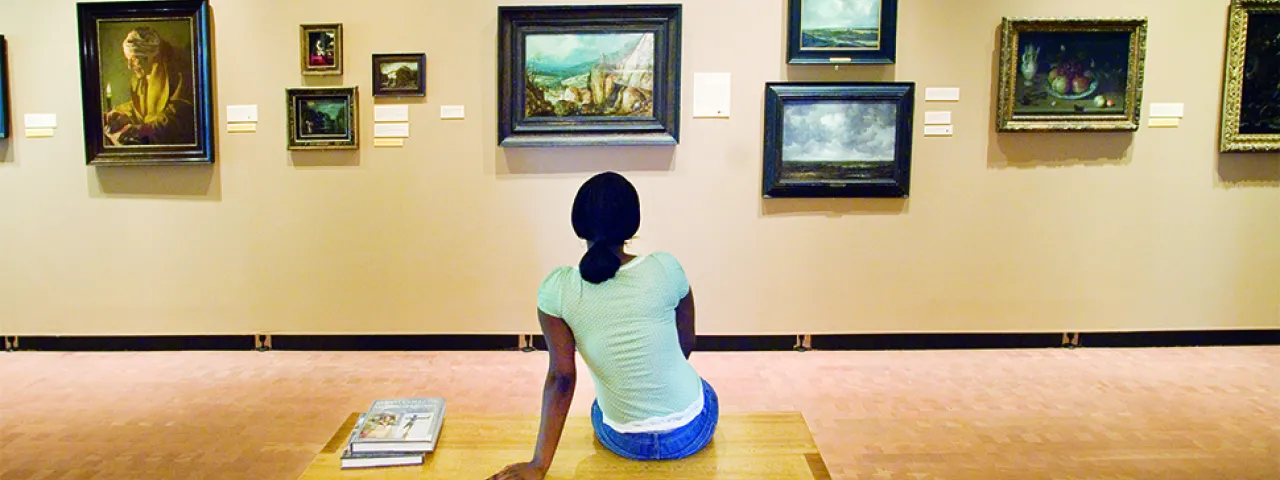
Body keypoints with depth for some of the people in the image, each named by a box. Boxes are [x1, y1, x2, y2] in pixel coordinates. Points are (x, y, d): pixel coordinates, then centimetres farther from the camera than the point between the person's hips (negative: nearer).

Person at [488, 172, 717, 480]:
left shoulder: (557, 288, -16)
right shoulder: (665, 268, -16)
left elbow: (561, 377, -15)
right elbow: (687, 344, -1)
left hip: (624, 441, 1)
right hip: (691, 431, -1)